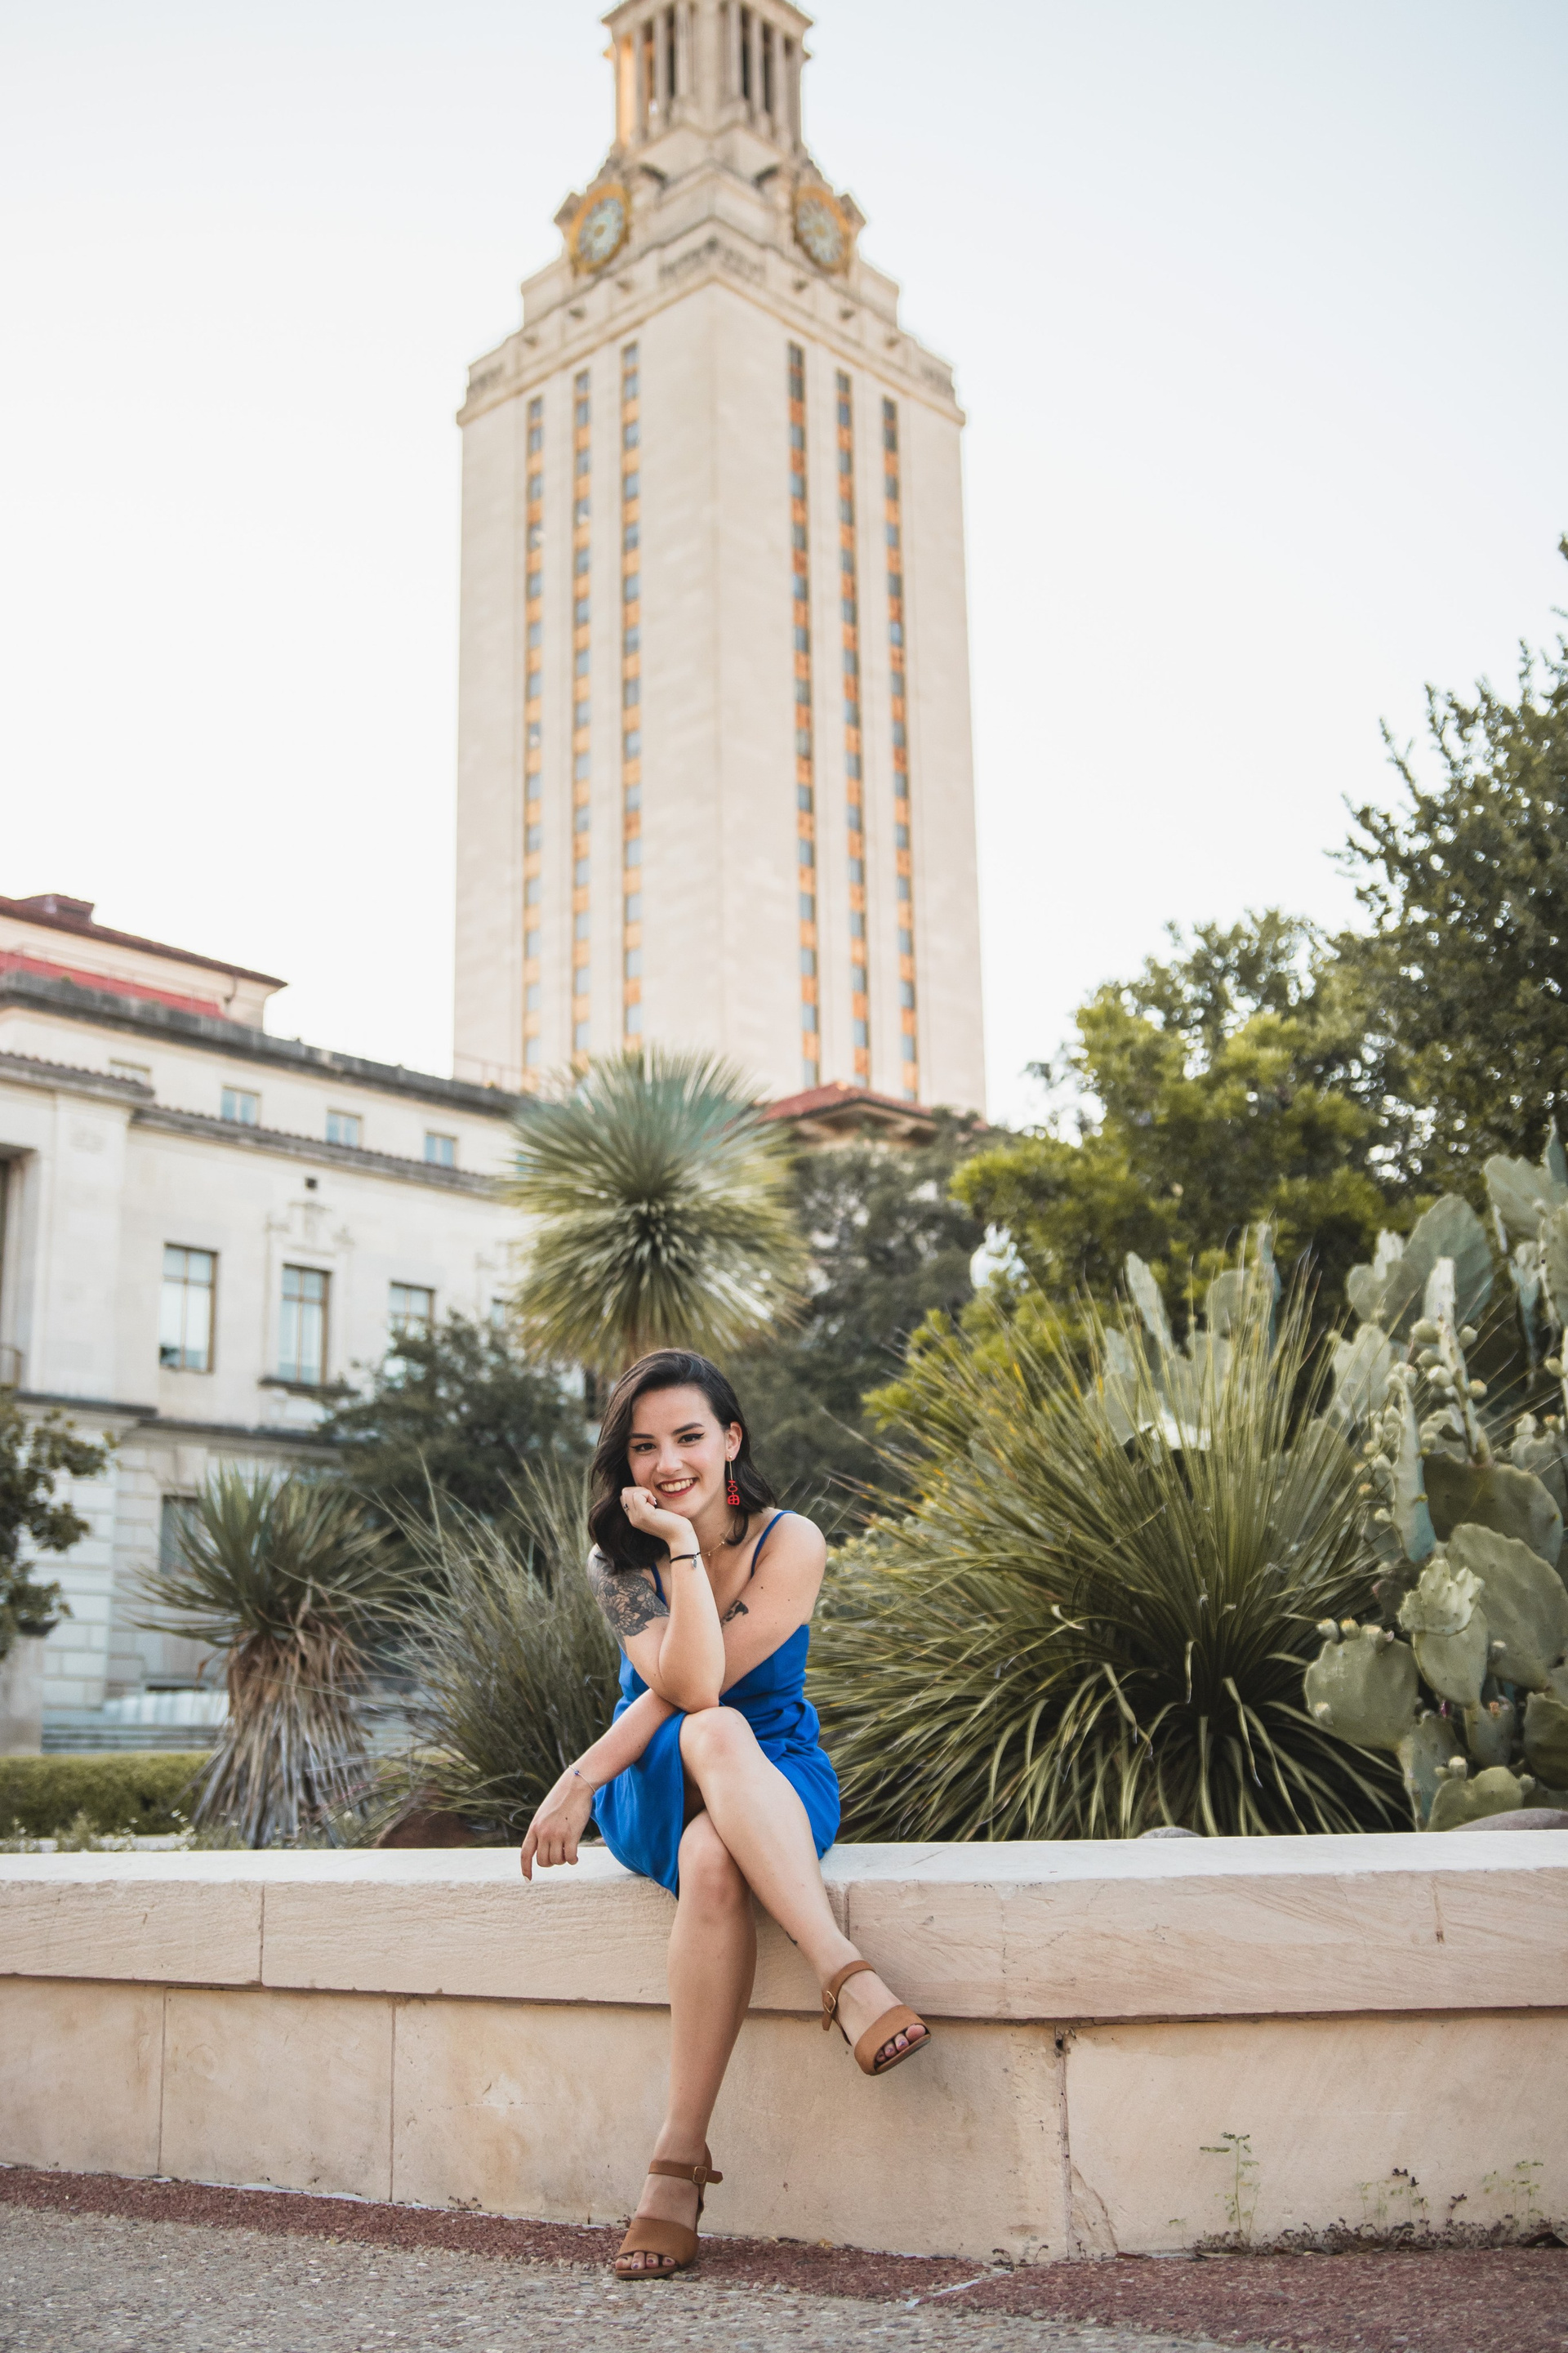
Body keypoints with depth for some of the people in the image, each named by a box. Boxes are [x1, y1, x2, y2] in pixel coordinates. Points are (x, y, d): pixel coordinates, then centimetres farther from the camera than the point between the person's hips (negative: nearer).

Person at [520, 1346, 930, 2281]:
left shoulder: (791, 1544, -10)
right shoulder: (619, 1558, -4)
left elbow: (697, 1683, -16)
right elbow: (688, 1690, -21)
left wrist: (581, 1780, -18)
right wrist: (683, 1543, -26)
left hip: (781, 1788, -1)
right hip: (653, 1793, 1)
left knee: (711, 1860, -39)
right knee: (714, 1734, -37)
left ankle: (681, 2156, -40)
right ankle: (848, 1974, -48)